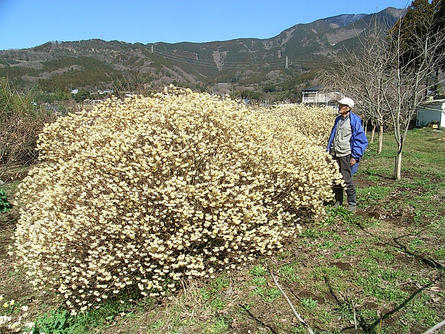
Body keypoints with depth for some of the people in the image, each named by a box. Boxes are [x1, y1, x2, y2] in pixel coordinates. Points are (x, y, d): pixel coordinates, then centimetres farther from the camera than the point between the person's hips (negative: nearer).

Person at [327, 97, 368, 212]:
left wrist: (355, 156, -11)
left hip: (346, 155, -6)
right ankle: (338, 201, 23)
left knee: (347, 180, -5)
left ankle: (352, 203, 10)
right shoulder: (338, 120, 15)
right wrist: (329, 151, 19)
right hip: (335, 155, 7)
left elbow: (360, 140, -6)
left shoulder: (355, 120, -6)